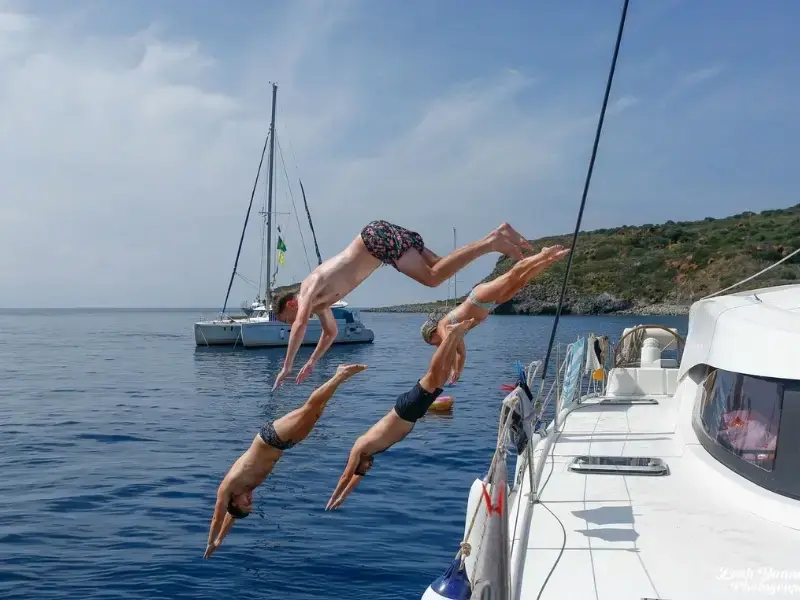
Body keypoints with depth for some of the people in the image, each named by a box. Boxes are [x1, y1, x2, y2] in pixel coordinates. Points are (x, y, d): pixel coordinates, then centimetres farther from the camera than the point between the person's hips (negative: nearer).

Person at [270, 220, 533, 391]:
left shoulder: (309, 289, -7)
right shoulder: (318, 299, 18)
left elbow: (300, 325, -22)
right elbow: (331, 332, 32)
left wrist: (287, 367, -17)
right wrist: (311, 362, 33)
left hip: (378, 236, -7)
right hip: (379, 239, 7)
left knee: (433, 277, -22)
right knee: (441, 269, 2)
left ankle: (491, 242, -26)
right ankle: (496, 235, -1)